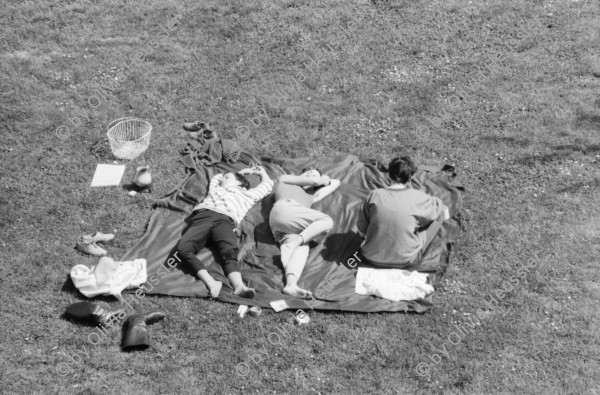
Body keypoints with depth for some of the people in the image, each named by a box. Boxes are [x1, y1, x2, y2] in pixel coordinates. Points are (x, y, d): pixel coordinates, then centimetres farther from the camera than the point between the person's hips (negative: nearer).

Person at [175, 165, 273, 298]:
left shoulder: (247, 194, 38)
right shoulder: (215, 189, 44)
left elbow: (267, 184, 52)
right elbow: (216, 177, 66)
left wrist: (262, 172, 68)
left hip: (224, 219, -2)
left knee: (229, 252, -35)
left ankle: (239, 286, -57)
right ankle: (211, 284, -46)